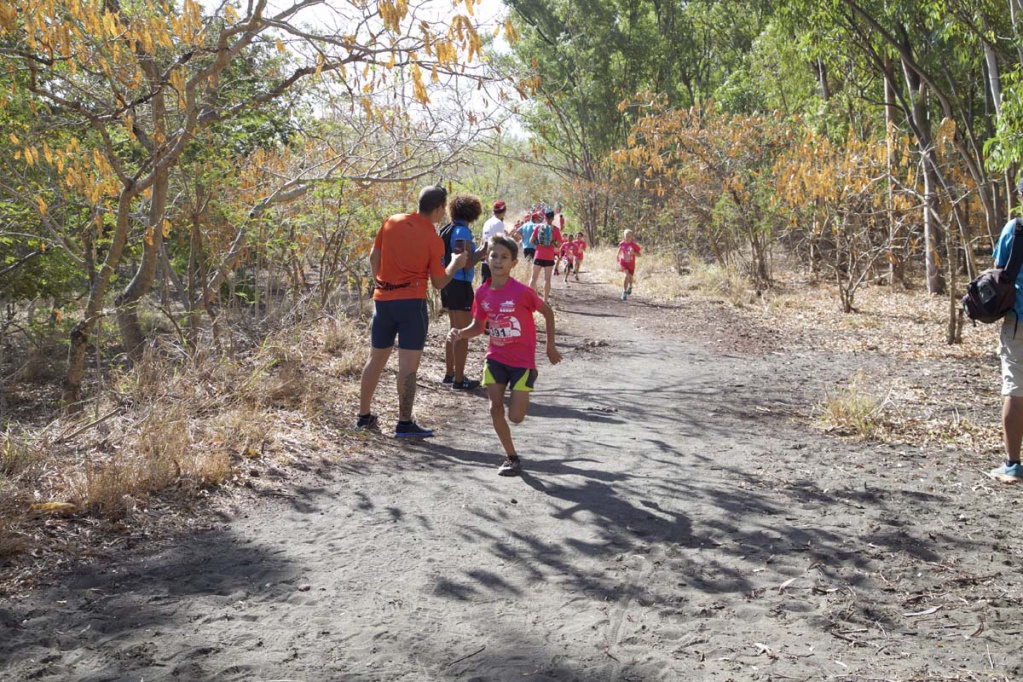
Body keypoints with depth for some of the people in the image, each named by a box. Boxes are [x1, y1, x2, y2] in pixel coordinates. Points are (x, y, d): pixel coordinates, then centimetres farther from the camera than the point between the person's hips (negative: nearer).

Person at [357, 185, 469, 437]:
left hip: (383, 300, 6)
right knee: (408, 364, -2)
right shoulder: (434, 239, -8)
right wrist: (456, 264, 12)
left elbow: (374, 257, 10)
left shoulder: (392, 222, 4)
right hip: (411, 302, -5)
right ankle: (404, 423, 0)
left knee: (376, 360, 15)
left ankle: (364, 416, 23)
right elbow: (439, 282, -4)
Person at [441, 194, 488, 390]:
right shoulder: (463, 231, -16)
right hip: (460, 285, -9)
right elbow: (466, 264, -19)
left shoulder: (449, 229, 10)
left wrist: (478, 253, 17)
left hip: (448, 284, 9)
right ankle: (459, 380, 3)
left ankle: (449, 374, 27)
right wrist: (482, 253, -5)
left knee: (454, 330, 20)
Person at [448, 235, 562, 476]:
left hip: (522, 360, -4)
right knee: (495, 408, -2)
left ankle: (524, 395, 31)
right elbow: (478, 326, 8)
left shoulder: (521, 291, -18)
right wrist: (460, 333, -13)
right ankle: (511, 457, 15)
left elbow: (547, 312, -4)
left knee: (515, 417, -5)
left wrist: (550, 346, 1)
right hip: (496, 358, 4)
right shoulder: (483, 293, -4)